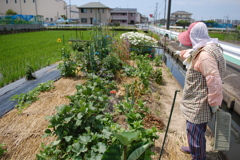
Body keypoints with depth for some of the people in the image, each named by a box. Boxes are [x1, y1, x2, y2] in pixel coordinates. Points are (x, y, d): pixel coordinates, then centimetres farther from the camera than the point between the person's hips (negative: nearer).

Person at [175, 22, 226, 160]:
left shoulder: (205, 55, -27)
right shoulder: (202, 50, 7)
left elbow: (214, 81, -31)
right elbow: (192, 53, 33)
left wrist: (214, 103, -22)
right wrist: (182, 53, 52)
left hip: (200, 105, -11)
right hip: (197, 102, 11)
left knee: (195, 133, 4)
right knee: (197, 130, 28)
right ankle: (195, 149, 51)